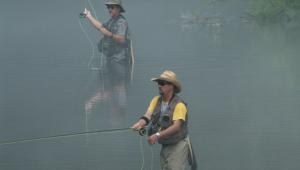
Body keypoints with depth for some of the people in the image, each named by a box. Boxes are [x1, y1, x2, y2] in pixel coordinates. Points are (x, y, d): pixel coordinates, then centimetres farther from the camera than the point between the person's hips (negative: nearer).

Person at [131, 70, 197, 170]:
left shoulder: (179, 105, -15)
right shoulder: (156, 100, 3)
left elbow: (176, 126, -25)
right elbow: (148, 116, -11)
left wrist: (158, 135, -36)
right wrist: (140, 123, -34)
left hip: (178, 146, -7)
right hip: (164, 146, 7)